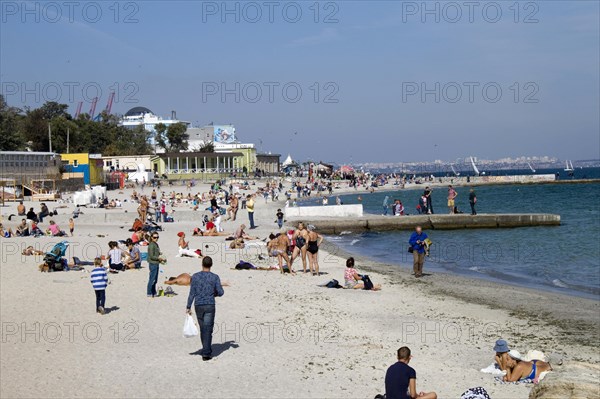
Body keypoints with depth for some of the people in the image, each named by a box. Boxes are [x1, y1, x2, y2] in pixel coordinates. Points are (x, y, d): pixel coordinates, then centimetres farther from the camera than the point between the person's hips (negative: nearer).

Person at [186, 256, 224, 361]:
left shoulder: (195, 277, -2)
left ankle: (207, 350, 26)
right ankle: (206, 353, -11)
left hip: (198, 306, 2)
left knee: (203, 328, 17)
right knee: (208, 329, -3)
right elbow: (221, 292, -4)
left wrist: (188, 307, -1)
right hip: (210, 306, -2)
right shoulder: (215, 277, -5)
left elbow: (192, 293, -5)